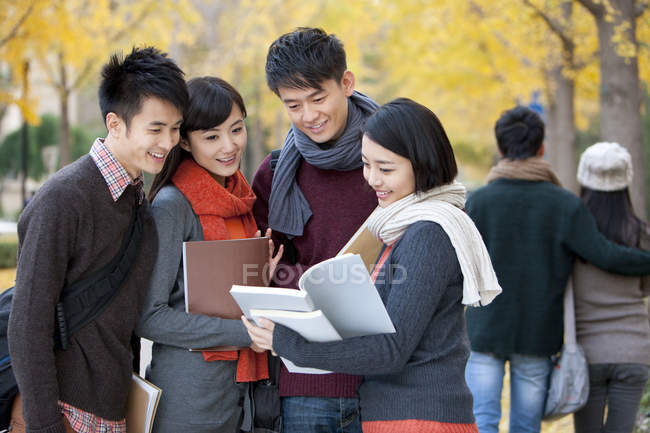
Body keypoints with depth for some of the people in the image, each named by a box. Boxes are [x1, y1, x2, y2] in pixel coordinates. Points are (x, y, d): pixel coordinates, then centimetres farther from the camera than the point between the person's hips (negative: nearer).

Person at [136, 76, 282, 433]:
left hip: (239, 386, 7)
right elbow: (149, 317, -16)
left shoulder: (238, 198, 9)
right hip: (188, 395, -7)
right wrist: (244, 331, -19)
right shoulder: (172, 205, -13)